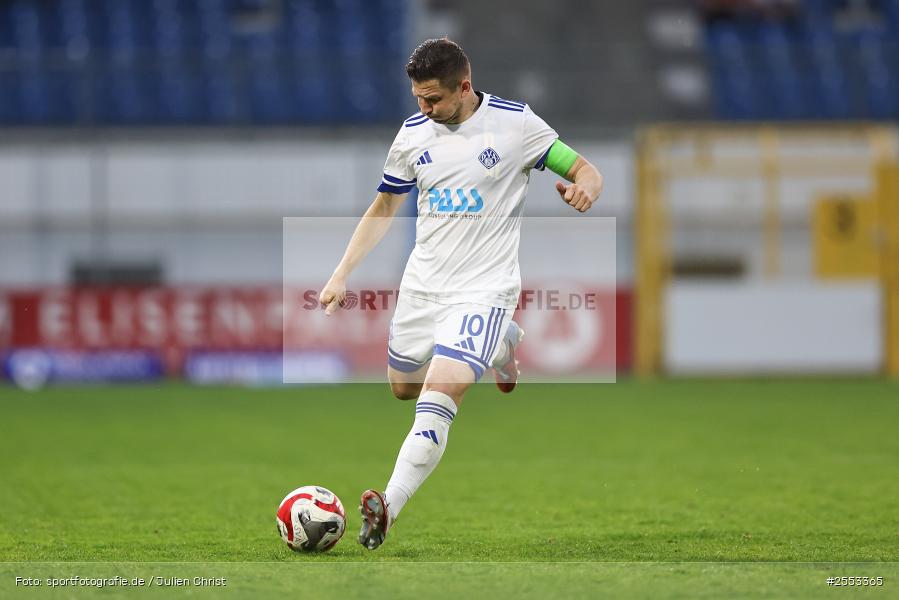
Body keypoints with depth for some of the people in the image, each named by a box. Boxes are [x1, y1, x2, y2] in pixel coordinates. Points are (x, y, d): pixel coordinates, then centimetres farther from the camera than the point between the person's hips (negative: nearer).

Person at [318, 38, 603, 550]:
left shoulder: (514, 123, -10)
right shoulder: (414, 133, 3)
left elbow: (586, 171, -4)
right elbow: (383, 209, 15)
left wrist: (584, 188, -29)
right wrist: (342, 275, 8)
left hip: (482, 290, -6)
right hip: (422, 285, 6)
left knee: (436, 403, -21)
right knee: (403, 388, 21)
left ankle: (388, 508, -27)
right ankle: (501, 342, 42)